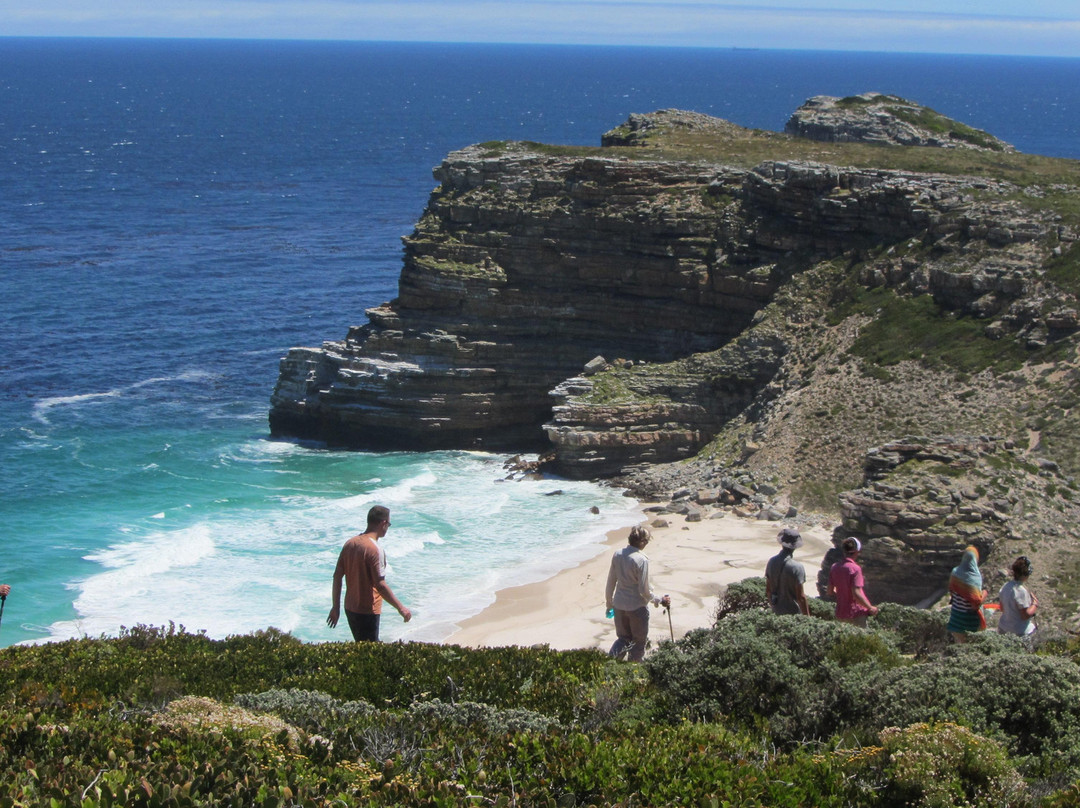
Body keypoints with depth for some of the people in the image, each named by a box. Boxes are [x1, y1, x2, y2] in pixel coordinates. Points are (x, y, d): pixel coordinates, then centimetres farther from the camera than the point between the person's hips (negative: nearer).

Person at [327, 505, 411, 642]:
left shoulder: (350, 543, 4)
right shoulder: (375, 549, -20)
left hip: (350, 608, 8)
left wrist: (336, 607, 14)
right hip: (367, 611, -8)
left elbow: (337, 576, 7)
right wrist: (401, 608, -14)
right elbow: (380, 585, -23)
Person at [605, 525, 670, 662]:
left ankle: (612, 657, -3)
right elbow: (644, 590, -17)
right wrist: (660, 600, -1)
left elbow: (611, 582, 6)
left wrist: (609, 602, 20)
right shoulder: (641, 560, -20)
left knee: (623, 637, 20)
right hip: (637, 606, -5)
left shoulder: (617, 555, -3)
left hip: (619, 604, 5)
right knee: (639, 641, 13)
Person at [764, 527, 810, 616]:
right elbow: (801, 597, -19)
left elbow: (768, 590, 7)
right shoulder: (797, 568, -21)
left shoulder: (771, 562, -2)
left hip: (776, 611, 6)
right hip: (793, 612, -6)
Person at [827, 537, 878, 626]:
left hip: (840, 614, 6)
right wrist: (870, 608, -12)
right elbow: (856, 594, -23)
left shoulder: (835, 567, 3)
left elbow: (830, 592, 8)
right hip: (856, 614, -6)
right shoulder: (855, 569, -18)